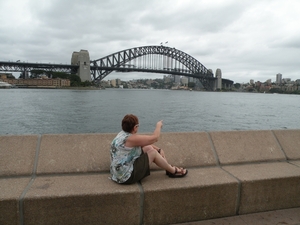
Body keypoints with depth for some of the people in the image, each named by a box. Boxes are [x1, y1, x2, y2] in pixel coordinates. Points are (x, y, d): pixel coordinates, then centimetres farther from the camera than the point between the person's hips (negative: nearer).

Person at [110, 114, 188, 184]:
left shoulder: (122, 134, 3)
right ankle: (173, 171, 11)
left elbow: (143, 142, 13)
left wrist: (158, 149, 7)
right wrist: (158, 126, 0)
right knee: (152, 152, -6)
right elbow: (154, 138, -19)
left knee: (148, 148, 9)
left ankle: (169, 167, 19)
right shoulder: (131, 139, -26)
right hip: (127, 178, -9)